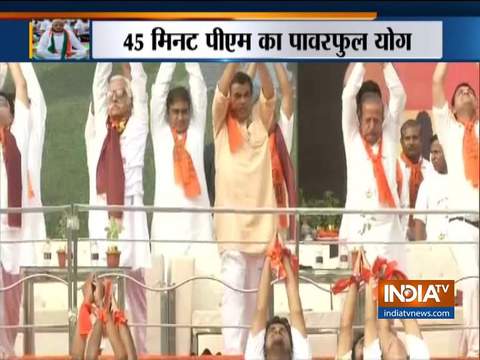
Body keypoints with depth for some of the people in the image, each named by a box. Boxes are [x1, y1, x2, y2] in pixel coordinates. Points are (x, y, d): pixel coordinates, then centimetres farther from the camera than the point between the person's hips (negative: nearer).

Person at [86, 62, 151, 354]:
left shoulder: (137, 126, 10)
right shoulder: (97, 128, 15)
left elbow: (140, 83, 7)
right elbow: (98, 82, 11)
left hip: (130, 211, -2)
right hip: (101, 211, 2)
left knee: (136, 284, -3)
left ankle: (142, 349, -1)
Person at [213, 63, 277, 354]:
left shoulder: (261, 120, 9)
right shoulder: (221, 123, 4)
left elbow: (270, 95, -7)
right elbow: (220, 92, -11)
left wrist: (259, 61, -22)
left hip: (260, 215, 3)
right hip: (231, 216, -3)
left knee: (253, 291, 8)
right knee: (234, 287, -11)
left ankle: (244, 348, 17)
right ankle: (232, 351, -15)